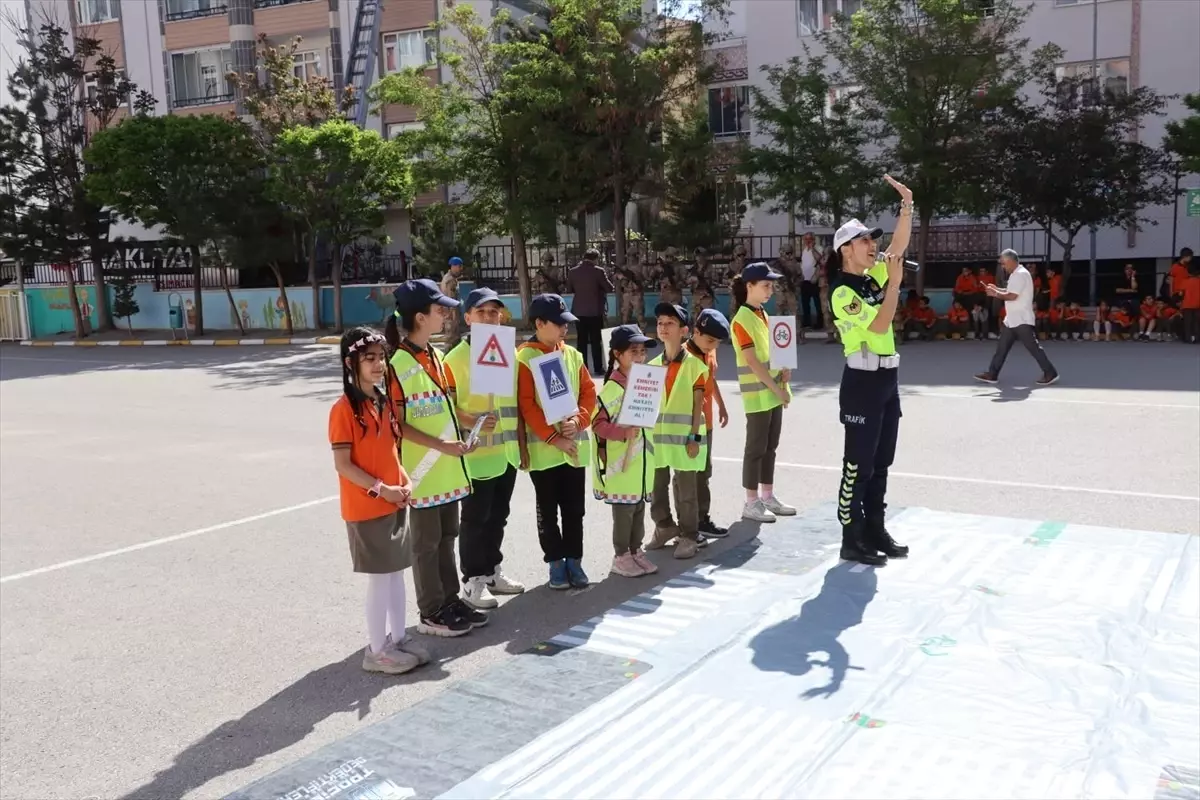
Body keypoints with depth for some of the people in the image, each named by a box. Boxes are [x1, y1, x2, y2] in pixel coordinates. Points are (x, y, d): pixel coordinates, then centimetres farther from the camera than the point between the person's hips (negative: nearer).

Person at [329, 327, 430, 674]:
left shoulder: (386, 401, 9)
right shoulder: (344, 409, -15)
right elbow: (343, 464, -16)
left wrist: (405, 481, 0)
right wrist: (381, 489, -19)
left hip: (393, 504, 7)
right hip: (365, 508, -7)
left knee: (396, 572, 14)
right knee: (379, 577, -1)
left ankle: (398, 638, 26)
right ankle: (376, 650, 12)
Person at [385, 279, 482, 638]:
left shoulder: (435, 356, 8)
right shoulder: (399, 364, -17)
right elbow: (397, 423, -17)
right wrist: (441, 445, -21)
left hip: (447, 467, 8)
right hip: (423, 470, -8)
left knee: (446, 537, 16)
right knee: (426, 543, 5)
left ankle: (450, 601, 29)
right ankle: (431, 613, 16)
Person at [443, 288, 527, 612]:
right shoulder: (456, 358, -11)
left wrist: (521, 444, 13)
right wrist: (471, 422, -28)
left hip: (506, 453, 6)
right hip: (476, 455, -6)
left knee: (498, 516, 16)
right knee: (475, 519, 3)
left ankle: (492, 571, 30)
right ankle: (473, 580, 14)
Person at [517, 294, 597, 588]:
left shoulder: (573, 354, 8)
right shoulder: (524, 358, -9)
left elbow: (589, 392, 7)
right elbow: (526, 406, -13)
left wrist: (577, 420, -11)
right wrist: (554, 437, -16)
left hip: (576, 445, 5)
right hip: (543, 448, -4)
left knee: (574, 509, 11)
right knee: (548, 511, 7)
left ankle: (574, 560, 22)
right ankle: (556, 563, 18)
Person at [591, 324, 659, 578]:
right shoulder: (612, 388, -17)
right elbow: (597, 422, -21)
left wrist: (644, 438, 15)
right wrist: (624, 432, -30)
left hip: (641, 457, 8)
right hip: (621, 459, -8)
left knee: (639, 507, 16)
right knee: (624, 510, 2)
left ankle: (636, 551, 28)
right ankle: (621, 557, 14)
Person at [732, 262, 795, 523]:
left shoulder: (763, 315, 13)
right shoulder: (742, 320, -14)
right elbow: (752, 361, -19)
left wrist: (785, 368, -1)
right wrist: (776, 388, -19)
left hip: (774, 392, 8)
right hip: (758, 394, -8)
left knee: (770, 446, 13)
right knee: (756, 448, -2)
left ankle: (768, 496, 22)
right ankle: (751, 502, 6)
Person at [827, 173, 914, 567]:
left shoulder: (874, 276, 10)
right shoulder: (843, 293, -14)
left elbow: (900, 244, 9)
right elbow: (879, 325, -22)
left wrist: (907, 205, -3)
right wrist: (895, 282, -18)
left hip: (887, 378, 9)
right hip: (862, 381, -8)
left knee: (881, 462, 13)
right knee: (858, 464, -4)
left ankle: (875, 529, 22)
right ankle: (852, 539, 3)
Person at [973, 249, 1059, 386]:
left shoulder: (1021, 274, -18)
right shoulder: (1016, 274, 15)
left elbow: (1012, 296, -23)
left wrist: (996, 294, -10)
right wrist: (997, 289, 9)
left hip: (1021, 320, -10)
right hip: (1011, 320, 10)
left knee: (1033, 347, -5)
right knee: (1001, 347, 9)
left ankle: (1050, 373, 2)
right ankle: (992, 374, 12)